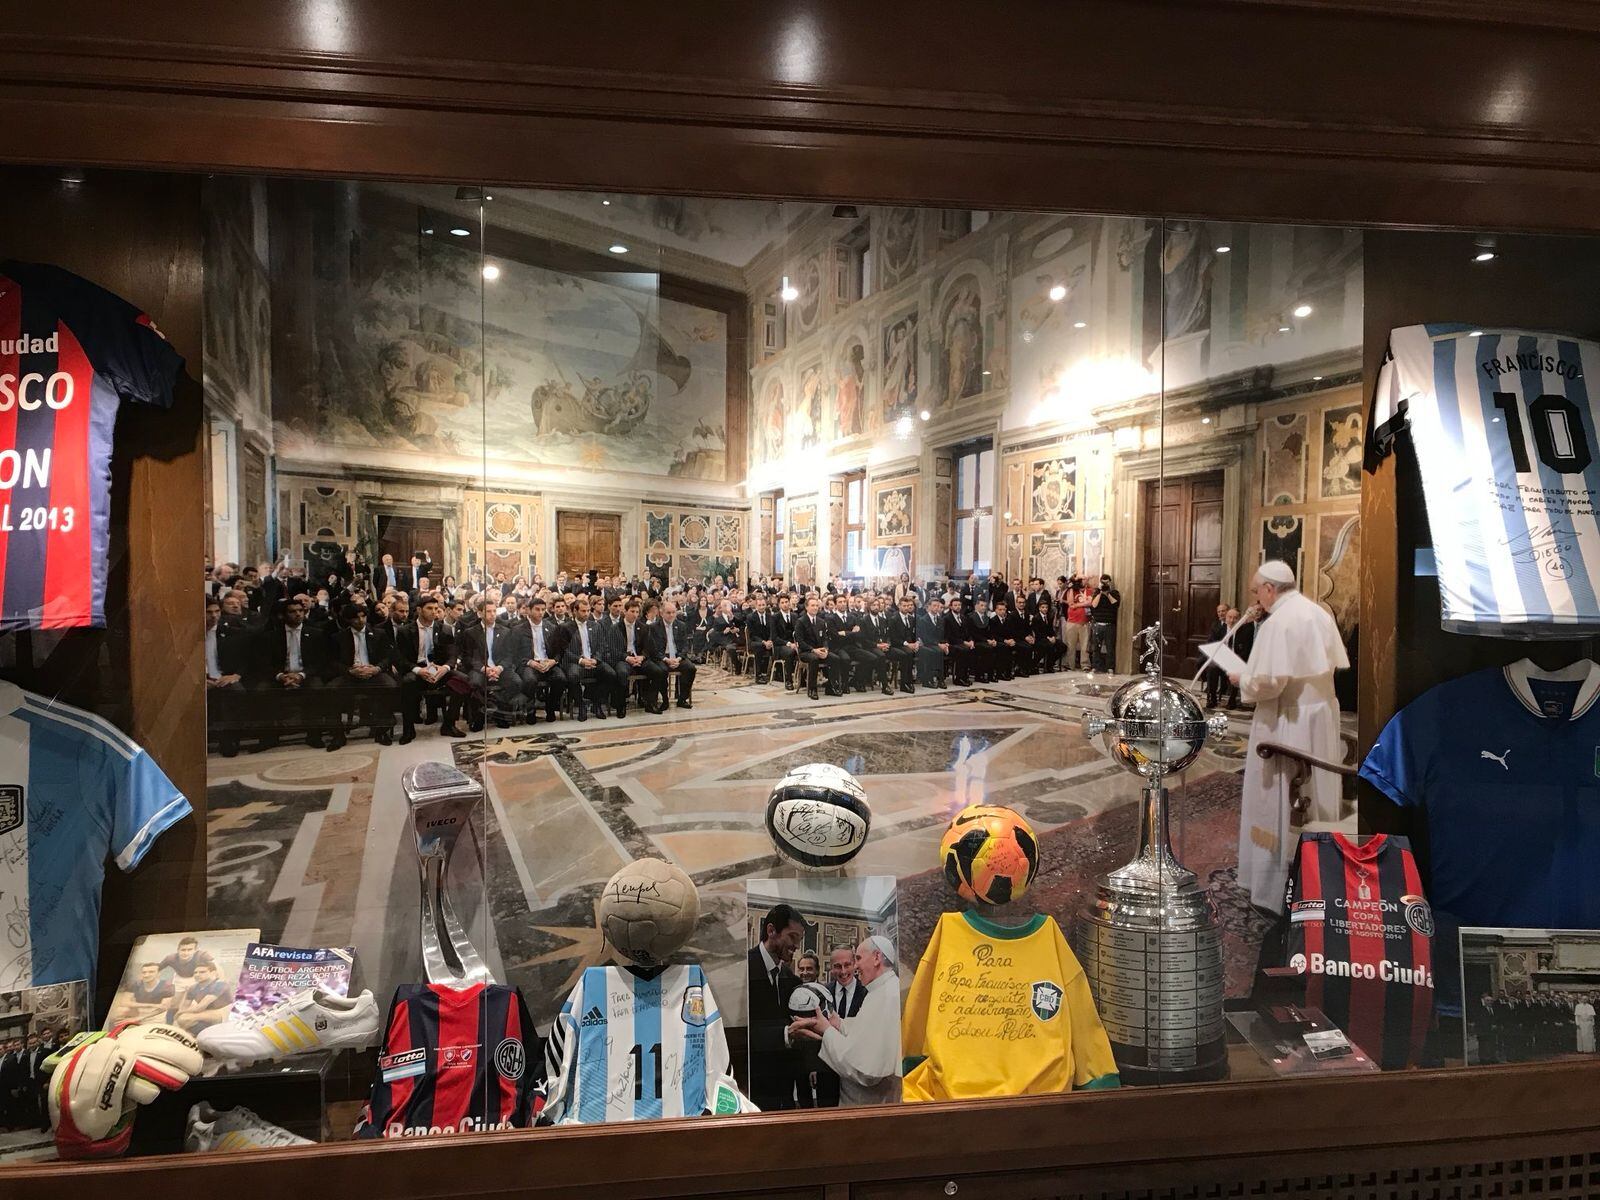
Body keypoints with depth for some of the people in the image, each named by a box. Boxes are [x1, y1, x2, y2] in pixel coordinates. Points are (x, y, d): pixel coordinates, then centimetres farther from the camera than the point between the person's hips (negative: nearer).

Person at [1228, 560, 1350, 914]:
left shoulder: (1277, 622, -19)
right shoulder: (1320, 613, 6)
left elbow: (1268, 682, -23)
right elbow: (1337, 663, 15)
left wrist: (1242, 679, -5)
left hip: (1287, 723, -8)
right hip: (1322, 716, 8)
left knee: (1279, 802, 2)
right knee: (1314, 795, 17)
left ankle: (1276, 883, 11)